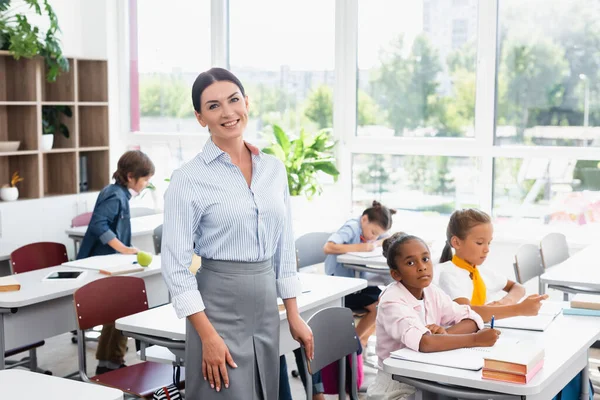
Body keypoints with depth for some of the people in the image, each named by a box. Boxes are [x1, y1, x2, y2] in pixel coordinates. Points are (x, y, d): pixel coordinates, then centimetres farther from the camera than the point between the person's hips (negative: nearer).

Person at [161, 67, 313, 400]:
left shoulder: (274, 169, 6)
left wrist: (294, 316, 9)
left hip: (266, 304, 5)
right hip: (219, 305, -5)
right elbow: (176, 265, -12)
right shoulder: (189, 179, -10)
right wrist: (209, 336, -16)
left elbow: (284, 248, 12)